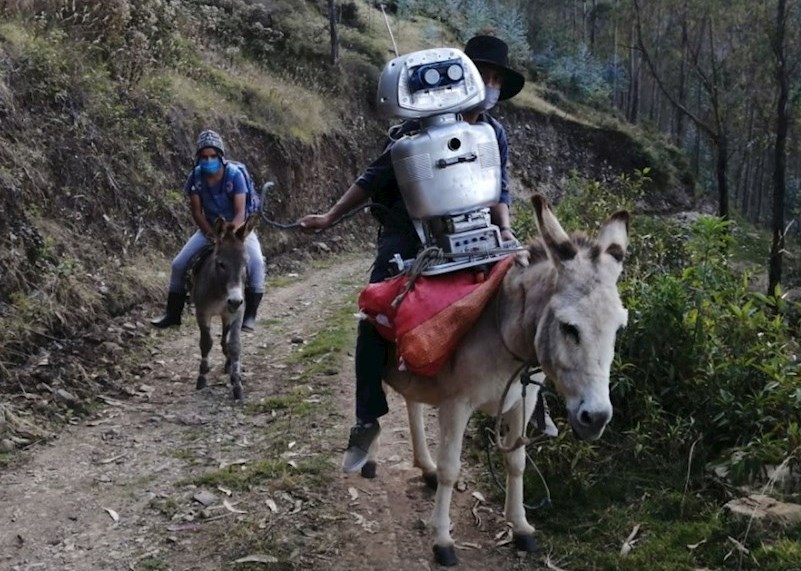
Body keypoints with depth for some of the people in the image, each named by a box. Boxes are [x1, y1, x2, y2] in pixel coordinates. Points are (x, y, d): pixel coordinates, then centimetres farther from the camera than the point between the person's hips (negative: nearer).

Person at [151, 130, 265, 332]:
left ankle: (249, 315, -18)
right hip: (209, 226, 3)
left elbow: (240, 212, -25)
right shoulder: (195, 177, -14)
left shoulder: (234, 174, -23)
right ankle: (173, 313, 11)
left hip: (238, 226, -3)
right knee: (178, 264, -6)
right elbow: (197, 212, -9)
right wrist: (213, 236, -21)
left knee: (256, 262, -29)